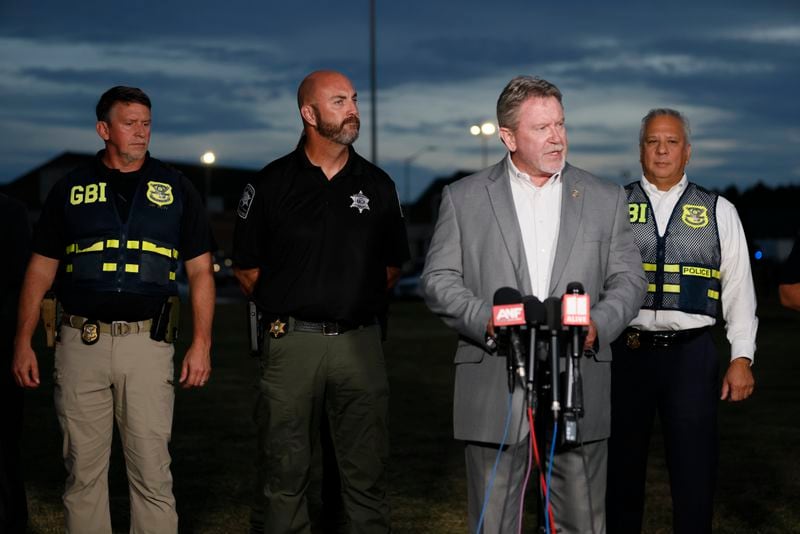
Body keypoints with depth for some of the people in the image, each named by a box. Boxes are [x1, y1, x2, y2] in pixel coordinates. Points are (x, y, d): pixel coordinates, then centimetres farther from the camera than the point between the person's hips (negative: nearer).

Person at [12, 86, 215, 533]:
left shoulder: (175, 188, 8)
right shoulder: (71, 190, 9)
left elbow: (200, 270, 7)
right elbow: (41, 269, 11)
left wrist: (202, 343, -1)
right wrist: (23, 342, 4)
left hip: (147, 341, -1)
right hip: (81, 342, 1)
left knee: (152, 471, -3)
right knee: (83, 470, 6)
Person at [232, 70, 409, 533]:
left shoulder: (376, 184, 8)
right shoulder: (274, 182, 0)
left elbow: (392, 264, 17)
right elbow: (248, 267, 6)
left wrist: (359, 303, 11)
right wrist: (286, 308, 8)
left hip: (361, 341, 2)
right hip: (292, 340, -2)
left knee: (367, 473, 5)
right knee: (285, 476, 4)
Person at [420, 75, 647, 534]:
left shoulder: (606, 199, 11)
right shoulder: (464, 198, 7)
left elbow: (629, 278, 10)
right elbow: (439, 279, 4)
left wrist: (599, 325, -10)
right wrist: (485, 320, -13)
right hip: (495, 388, -1)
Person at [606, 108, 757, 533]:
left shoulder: (719, 212, 8)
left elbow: (739, 289, 6)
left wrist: (742, 358, -1)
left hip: (691, 354, 0)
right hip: (626, 351, 0)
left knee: (695, 473, 1)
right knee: (621, 468, 10)